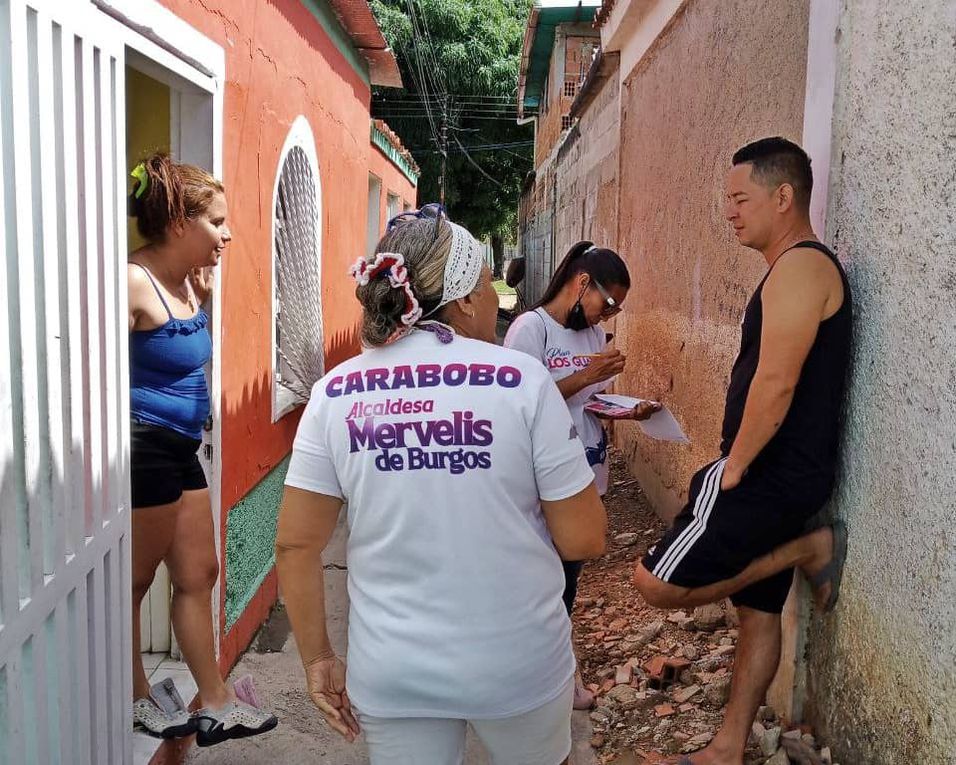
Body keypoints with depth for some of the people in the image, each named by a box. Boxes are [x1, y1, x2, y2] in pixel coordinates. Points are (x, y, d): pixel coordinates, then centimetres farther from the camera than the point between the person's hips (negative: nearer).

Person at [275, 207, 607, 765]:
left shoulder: (336, 393, -5)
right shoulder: (522, 379, -13)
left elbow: (296, 545, -3)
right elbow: (584, 541, -10)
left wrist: (318, 659, 8)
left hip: (391, 672, 2)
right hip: (519, 662, -1)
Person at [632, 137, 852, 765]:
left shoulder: (801, 266, -15)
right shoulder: (796, 269, 17)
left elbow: (775, 383, -24)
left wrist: (734, 468, -14)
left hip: (770, 473, -11)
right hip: (784, 476, 11)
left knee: (659, 584, -10)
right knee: (759, 611, 15)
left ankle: (810, 549, -2)